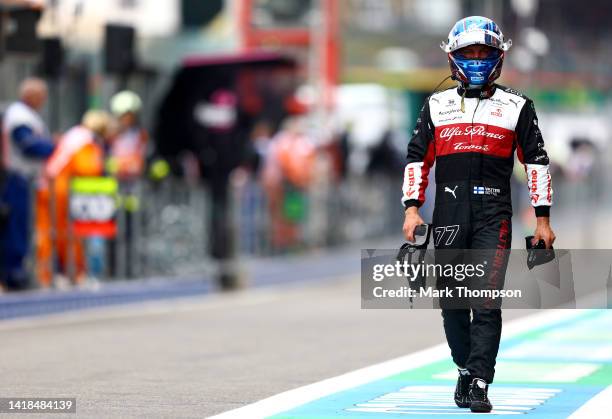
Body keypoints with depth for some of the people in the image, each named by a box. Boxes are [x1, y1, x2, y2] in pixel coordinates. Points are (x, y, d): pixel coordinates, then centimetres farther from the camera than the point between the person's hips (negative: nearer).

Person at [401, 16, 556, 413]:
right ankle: (466, 369, 23)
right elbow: (417, 158, 14)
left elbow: (536, 161, 9)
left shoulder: (517, 107, 8)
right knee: (453, 301, 5)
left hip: (494, 216, -2)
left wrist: (543, 220, 6)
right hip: (449, 213, 2)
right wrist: (412, 209, 2)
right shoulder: (436, 106, 14)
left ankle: (479, 385, -14)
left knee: (487, 301, -11)